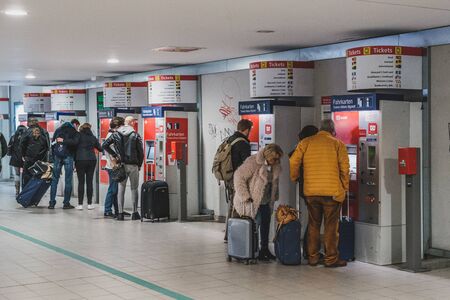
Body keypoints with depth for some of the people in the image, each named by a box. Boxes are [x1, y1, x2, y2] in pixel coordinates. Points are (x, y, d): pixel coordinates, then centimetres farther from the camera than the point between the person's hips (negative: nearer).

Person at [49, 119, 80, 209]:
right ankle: (66, 203, 0)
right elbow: (75, 142, -19)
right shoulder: (75, 133, 1)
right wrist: (65, 141, -11)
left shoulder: (58, 130, 16)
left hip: (57, 156, 4)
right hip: (68, 157, -4)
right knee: (68, 181, 1)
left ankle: (51, 203, 4)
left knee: (54, 180, 7)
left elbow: (52, 143, 14)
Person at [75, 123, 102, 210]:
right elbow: (100, 148, 17)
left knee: (81, 182, 0)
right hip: (92, 160, 3)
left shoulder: (79, 135, -1)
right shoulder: (93, 137, 9)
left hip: (80, 160, -3)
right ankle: (89, 204, 7)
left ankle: (80, 204, -2)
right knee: (89, 182, 6)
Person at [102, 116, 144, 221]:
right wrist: (139, 165, 8)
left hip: (121, 165, 2)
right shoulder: (135, 135, -4)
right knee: (134, 189, 7)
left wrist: (114, 155, 3)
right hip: (133, 165, -2)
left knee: (121, 189, 7)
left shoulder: (116, 134, 3)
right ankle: (135, 213, 9)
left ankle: (120, 213, 4)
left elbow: (104, 145, -2)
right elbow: (140, 152, -4)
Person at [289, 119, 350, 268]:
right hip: (332, 192, -3)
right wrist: (344, 188, 9)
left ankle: (312, 257, 17)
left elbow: (293, 163, 1)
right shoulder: (338, 144, 1)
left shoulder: (305, 143, 6)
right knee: (331, 226, 4)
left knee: (313, 225, 13)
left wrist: (294, 180, 16)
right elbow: (344, 168, -2)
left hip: (311, 192, 3)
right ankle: (331, 258, 7)